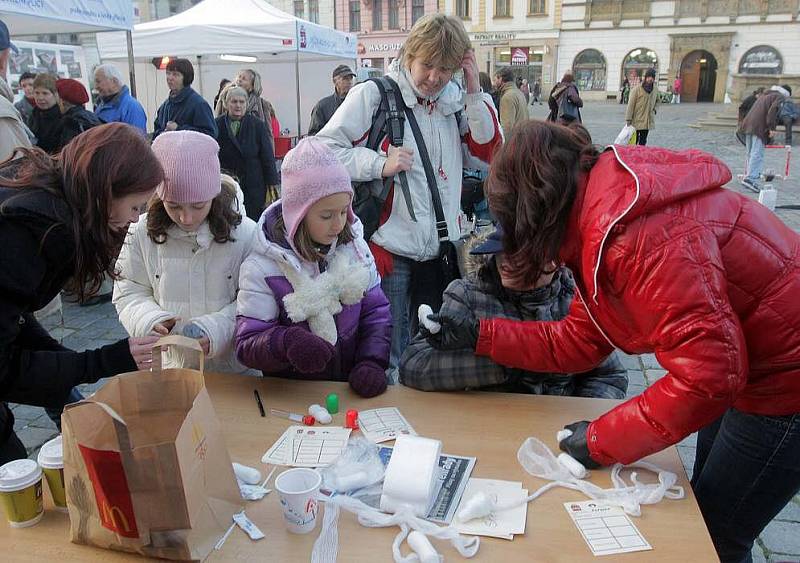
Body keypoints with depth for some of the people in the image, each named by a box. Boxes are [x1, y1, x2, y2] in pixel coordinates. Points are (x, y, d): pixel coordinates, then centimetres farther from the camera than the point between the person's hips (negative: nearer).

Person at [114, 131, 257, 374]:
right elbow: (128, 292, 6)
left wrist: (216, 329, -22)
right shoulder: (142, 234, -3)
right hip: (170, 366, 1)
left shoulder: (246, 235, -10)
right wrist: (149, 320, -14)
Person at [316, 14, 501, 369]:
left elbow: (489, 151, 4)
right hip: (390, 249, -5)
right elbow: (323, 148, -7)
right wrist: (381, 164, -17)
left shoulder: (455, 100, 9)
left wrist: (474, 91, -3)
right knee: (386, 358, 2)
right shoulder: (374, 94, -6)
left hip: (440, 250, 5)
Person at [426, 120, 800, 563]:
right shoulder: (601, 218, -2)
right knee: (703, 511, 24)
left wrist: (601, 440, -22)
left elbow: (707, 374, -32)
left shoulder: (646, 238, -33)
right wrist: (478, 336, 1)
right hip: (744, 368, 9)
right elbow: (577, 341, 2)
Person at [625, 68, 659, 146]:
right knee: (634, 141, 2)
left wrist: (655, 110, 6)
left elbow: (657, 101, 25)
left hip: (648, 121, 5)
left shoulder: (655, 89, 6)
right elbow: (631, 105, -10)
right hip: (637, 121, -5)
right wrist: (628, 119, -12)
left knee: (643, 142, 10)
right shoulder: (637, 89, -11)